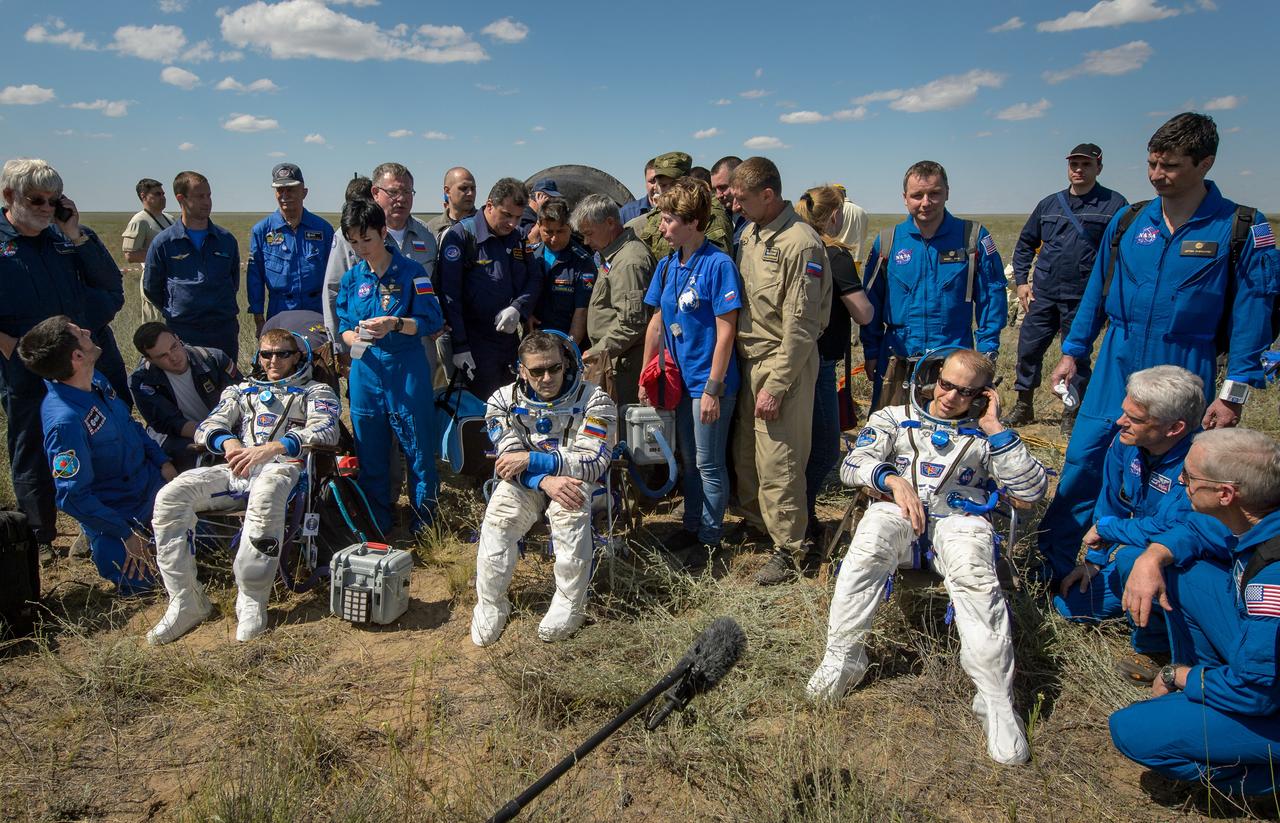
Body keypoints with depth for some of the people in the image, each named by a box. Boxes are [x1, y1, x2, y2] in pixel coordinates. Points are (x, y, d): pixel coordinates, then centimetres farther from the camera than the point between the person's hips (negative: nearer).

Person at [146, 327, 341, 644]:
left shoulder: (315, 391, 19)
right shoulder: (241, 391, 33)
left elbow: (326, 429, -3)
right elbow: (207, 427, 18)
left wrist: (272, 448, -19)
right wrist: (228, 441, -10)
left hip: (282, 467, -5)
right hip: (236, 469, 5)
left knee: (265, 496, -42)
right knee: (171, 496, -23)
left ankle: (252, 602, -34)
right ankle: (185, 602, -19)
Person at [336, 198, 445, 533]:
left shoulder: (411, 271, -3)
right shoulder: (351, 278, 9)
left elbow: (432, 322, -8)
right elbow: (343, 327, 11)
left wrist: (395, 323, -24)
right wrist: (354, 337, -11)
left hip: (406, 371, -4)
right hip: (365, 371, 4)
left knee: (419, 449, 1)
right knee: (369, 452, 11)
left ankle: (425, 524, 16)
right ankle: (376, 526, 26)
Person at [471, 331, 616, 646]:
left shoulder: (593, 400, -6)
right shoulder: (504, 400, 2)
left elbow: (593, 462, -15)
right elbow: (510, 460, -7)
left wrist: (532, 459, -21)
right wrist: (545, 481, -28)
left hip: (573, 480, -2)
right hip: (524, 483, 2)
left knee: (569, 511, -36)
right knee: (499, 515, -29)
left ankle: (569, 605, -22)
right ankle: (490, 604, -12)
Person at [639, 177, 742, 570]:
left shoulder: (718, 264, -16)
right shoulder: (668, 265, 5)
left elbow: (726, 332, -18)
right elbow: (657, 322, 11)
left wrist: (713, 388, -19)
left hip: (709, 382, -7)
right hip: (680, 380, 7)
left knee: (708, 464, 5)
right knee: (688, 460, 19)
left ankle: (709, 538, 20)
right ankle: (691, 527, 34)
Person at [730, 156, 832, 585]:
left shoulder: (800, 244, -17)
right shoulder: (749, 233, 10)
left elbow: (800, 325, -18)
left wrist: (776, 385, -18)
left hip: (784, 363, -8)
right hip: (749, 358, 8)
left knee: (777, 462, -2)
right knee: (745, 451, 17)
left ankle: (788, 547, 14)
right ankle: (755, 521, 36)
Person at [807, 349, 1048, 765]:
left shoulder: (984, 434, 20)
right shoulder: (894, 418, 20)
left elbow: (1032, 490, 7)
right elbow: (852, 466, 5)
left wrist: (995, 429, 3)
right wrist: (894, 480, -14)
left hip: (958, 520, 0)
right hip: (898, 513, 0)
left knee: (974, 573, -35)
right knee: (873, 532, -37)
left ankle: (997, 703, -30)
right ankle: (842, 659, -28)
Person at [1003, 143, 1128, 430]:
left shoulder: (1115, 204, -2)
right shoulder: (1049, 204, 10)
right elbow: (1025, 244, 18)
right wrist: (1021, 281, 9)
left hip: (1083, 298, -3)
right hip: (1042, 295, 3)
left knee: (1078, 356, 7)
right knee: (1028, 349, 5)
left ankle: (1072, 415, 22)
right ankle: (1024, 406, 22)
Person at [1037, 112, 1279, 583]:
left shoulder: (1241, 229, -5)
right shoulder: (1128, 221, 4)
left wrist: (1233, 393, -9)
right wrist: (1072, 353, 9)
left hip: (1185, 377, -2)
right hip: (1115, 369, 3)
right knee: (1081, 466, 0)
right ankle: (1050, 571, 11)